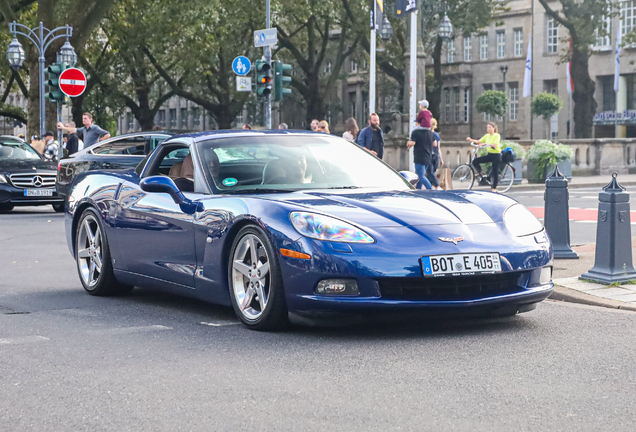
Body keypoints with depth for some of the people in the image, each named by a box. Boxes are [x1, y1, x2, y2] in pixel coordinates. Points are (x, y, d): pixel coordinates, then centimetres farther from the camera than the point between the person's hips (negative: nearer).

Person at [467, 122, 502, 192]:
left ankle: (494, 188, 6)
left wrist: (485, 144, -36)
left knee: (495, 172, -3)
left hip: (496, 155, -6)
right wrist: (471, 140, -8)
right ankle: (481, 174, 5)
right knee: (475, 161, -9)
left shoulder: (497, 136, -10)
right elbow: (479, 141, 7)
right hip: (489, 154, 6)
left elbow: (494, 144, -25)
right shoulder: (487, 136, 10)